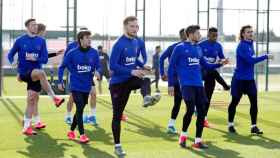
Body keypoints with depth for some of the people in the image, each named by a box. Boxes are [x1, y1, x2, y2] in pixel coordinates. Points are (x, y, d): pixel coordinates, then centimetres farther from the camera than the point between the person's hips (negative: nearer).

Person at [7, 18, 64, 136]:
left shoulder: (41, 41, 6)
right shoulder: (20, 40, 1)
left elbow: (45, 59, 2)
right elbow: (10, 54, 9)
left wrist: (35, 58, -16)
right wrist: (13, 62, -12)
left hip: (35, 75, 3)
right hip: (24, 73, -3)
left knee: (31, 99, -1)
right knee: (40, 73, -33)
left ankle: (26, 127, 9)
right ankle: (54, 98, -25)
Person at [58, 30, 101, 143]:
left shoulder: (94, 53, -2)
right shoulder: (72, 53, -8)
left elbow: (98, 66, 2)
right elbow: (62, 67, 1)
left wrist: (98, 72, -21)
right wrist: (60, 82, -2)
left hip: (87, 86, 4)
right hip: (76, 86, -4)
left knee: (80, 110, 13)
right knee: (80, 109, -12)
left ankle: (72, 131, 31)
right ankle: (82, 134, -7)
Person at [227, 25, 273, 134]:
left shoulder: (251, 44, 9)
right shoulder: (242, 46, -18)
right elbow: (250, 60, -27)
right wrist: (266, 57, -25)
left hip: (250, 79, 7)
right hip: (239, 79, -7)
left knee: (254, 102, 0)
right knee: (234, 102, 6)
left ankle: (254, 126, 4)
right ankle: (230, 125, 20)